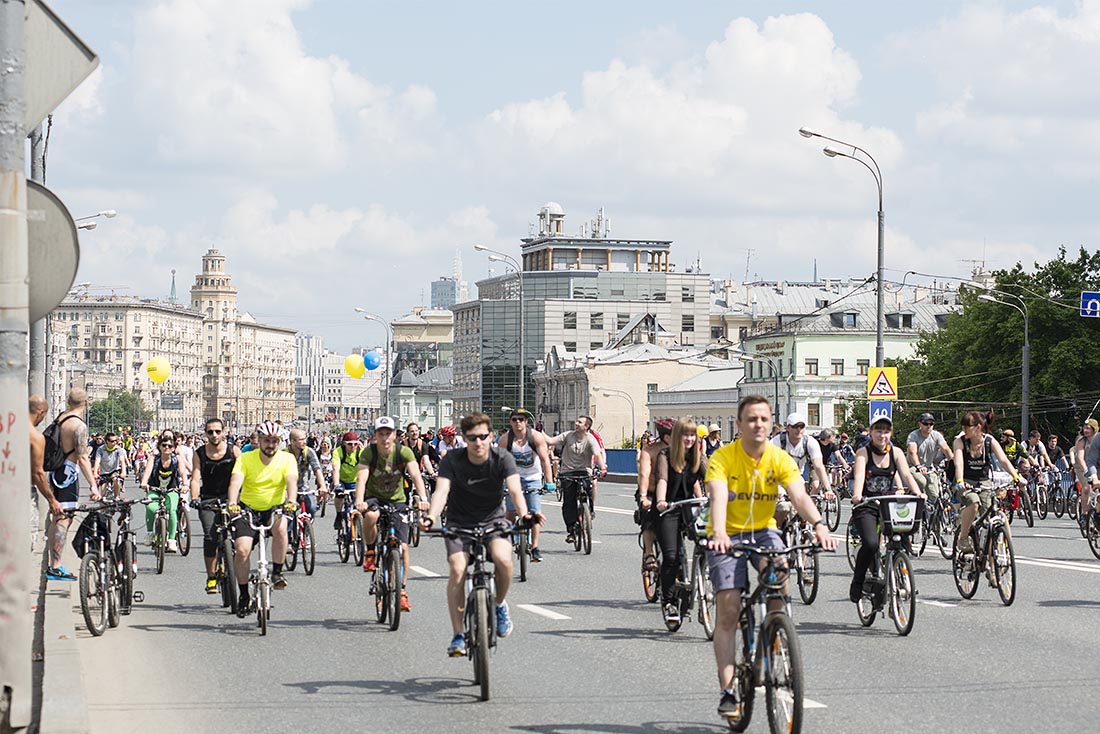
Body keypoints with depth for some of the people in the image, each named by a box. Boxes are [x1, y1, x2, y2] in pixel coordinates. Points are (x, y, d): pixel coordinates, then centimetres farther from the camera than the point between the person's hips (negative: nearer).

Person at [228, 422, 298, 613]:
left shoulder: (287, 459, -8)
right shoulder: (245, 459, -9)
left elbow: (291, 481, -24)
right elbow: (236, 481, -24)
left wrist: (292, 501, -45)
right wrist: (232, 503, -44)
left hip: (275, 508, 0)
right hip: (248, 509, 0)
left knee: (280, 527, -34)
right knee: (242, 550, -15)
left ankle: (277, 573, -19)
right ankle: (244, 596, 2)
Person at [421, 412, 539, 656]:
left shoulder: (502, 459, -14)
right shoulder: (452, 460, -15)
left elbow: (515, 489, -27)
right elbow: (442, 490, -27)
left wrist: (524, 514, -48)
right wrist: (431, 517, -48)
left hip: (492, 521, 0)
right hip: (460, 523, 0)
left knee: (503, 558, -28)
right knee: (457, 569, -21)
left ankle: (500, 605, 2)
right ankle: (458, 636, -12)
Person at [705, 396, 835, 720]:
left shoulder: (780, 459, -8)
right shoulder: (722, 458, -15)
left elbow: (799, 495, -21)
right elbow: (718, 498, -30)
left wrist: (819, 525, -40)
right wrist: (718, 534, -49)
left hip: (763, 532, 2)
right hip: (728, 536, -2)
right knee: (728, 610, -11)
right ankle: (728, 691, -5)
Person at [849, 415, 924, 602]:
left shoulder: (896, 453, 5)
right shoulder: (863, 453, -4)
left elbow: (906, 475, -7)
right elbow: (859, 476, -20)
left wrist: (918, 493, -26)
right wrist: (857, 495, -40)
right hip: (866, 507, -4)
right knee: (871, 543, -25)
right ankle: (857, 583, -6)